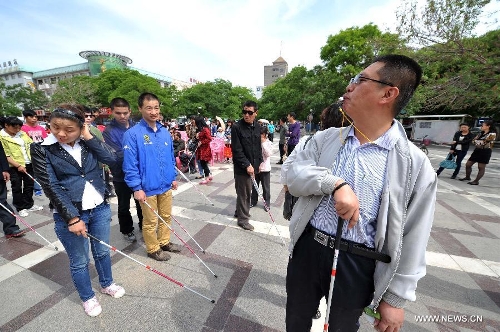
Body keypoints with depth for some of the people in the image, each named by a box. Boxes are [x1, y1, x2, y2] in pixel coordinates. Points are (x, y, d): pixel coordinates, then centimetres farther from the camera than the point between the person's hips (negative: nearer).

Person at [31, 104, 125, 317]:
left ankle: (107, 284, 44)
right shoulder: (41, 149, -9)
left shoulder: (87, 143, 0)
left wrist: (89, 137, -17)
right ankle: (87, 298, 39)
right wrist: (72, 218, -16)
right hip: (70, 214, -2)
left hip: (100, 208, 3)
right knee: (79, 261, 14)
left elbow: (112, 159, -16)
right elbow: (51, 187, -13)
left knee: (102, 252, 20)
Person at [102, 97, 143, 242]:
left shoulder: (136, 127, 0)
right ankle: (127, 230, 37)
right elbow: (118, 156, -21)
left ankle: (144, 225, 39)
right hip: (121, 176, -3)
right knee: (124, 206, 16)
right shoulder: (108, 131, -12)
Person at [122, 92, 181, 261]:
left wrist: (173, 177, 13)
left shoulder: (165, 132, 4)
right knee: (150, 221, 12)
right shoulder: (132, 133, -12)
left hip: (166, 186, 5)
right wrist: (137, 188, -15)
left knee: (166, 216, 19)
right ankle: (153, 249, 34)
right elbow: (130, 164, -13)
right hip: (147, 188, -5)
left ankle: (164, 242, 41)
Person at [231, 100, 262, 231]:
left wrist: (259, 162, 11)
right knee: (244, 193, 2)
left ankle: (240, 212, 38)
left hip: (252, 165, 7)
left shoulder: (257, 126, 7)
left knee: (246, 191, 18)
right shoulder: (237, 127, -13)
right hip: (242, 167, -6)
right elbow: (237, 150, -16)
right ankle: (243, 219, 19)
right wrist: (247, 165, -19)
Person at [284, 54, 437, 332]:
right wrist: (335, 184, -28)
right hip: (307, 249, 3)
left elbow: (412, 238, -6)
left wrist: (396, 298, -1)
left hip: (357, 265, -2)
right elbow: (294, 176, -11)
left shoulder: (415, 164, -10)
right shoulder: (326, 138, -2)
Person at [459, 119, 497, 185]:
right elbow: (473, 141, 8)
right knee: (468, 164, 8)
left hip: (485, 152, -7)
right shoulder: (481, 133, 11)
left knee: (481, 167, 0)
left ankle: (476, 181, 5)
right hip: (477, 150, 7)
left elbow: (483, 142, -13)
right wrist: (480, 142, -8)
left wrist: (477, 141, 1)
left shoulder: (492, 134, -10)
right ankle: (467, 177, 22)